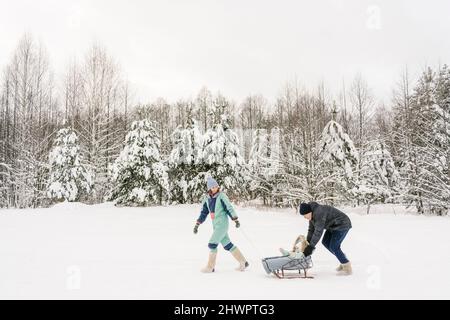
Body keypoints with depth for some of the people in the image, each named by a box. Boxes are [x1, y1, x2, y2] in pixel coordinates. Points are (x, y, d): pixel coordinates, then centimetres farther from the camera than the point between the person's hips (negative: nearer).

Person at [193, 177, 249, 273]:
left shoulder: (221, 196, -10)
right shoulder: (207, 199, 7)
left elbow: (229, 208, -9)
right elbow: (204, 212, 13)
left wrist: (236, 220, -10)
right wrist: (197, 224, 10)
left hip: (222, 224, -7)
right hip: (215, 225, 7)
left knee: (212, 244, -8)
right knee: (227, 245, 11)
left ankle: (210, 267, 8)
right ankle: (243, 262, 23)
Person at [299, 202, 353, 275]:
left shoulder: (319, 213, -31)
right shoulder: (313, 214, -1)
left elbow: (318, 231, -35)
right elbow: (311, 229, 4)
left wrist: (311, 247, -33)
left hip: (342, 225, -10)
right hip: (333, 225, 10)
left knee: (333, 247, -12)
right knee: (325, 242, 11)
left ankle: (347, 268, 2)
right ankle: (343, 259, 21)